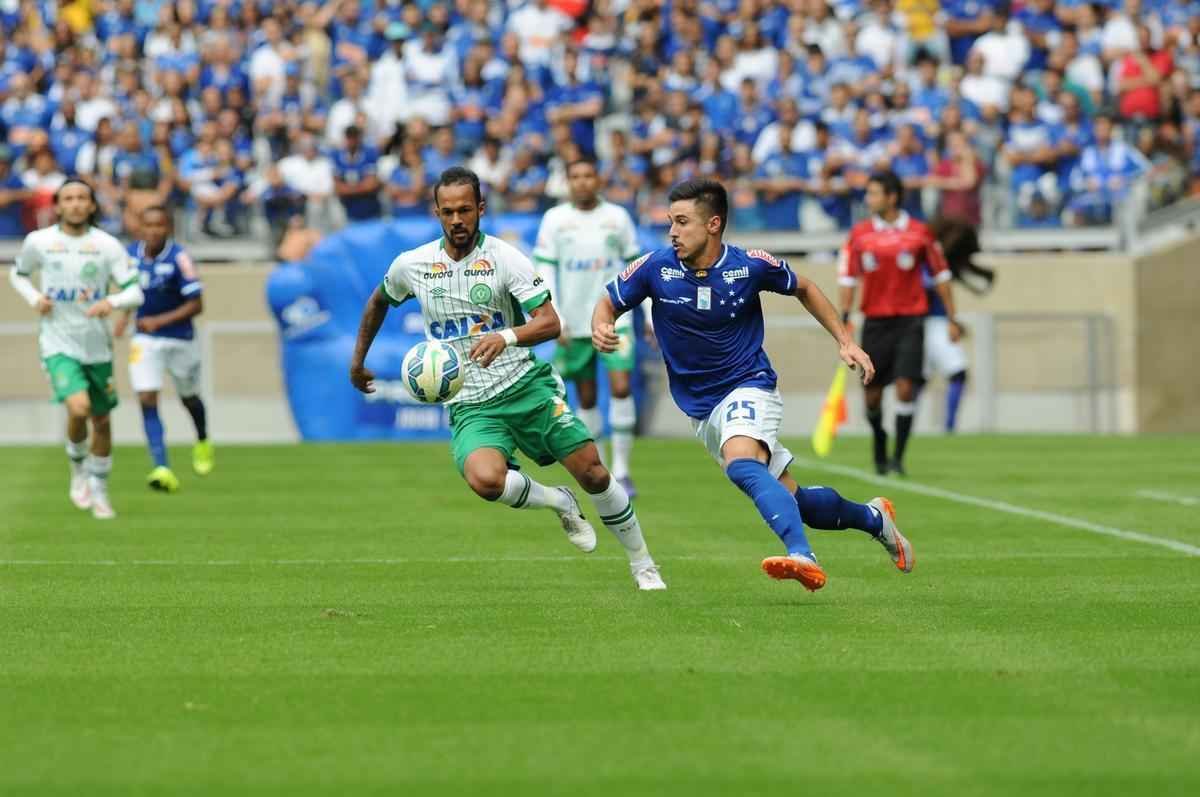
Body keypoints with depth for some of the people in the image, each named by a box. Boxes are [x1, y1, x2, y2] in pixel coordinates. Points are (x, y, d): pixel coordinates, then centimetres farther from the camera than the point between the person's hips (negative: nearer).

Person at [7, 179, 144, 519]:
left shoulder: (108, 245, -5)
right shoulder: (38, 241, -3)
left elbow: (135, 292, -6)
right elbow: (18, 274, 15)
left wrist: (112, 302, -28)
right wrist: (34, 298, -5)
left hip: (97, 346, 2)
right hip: (58, 343, -2)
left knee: (102, 421, 10)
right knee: (79, 408, -23)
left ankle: (99, 491, 30)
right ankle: (78, 468, 6)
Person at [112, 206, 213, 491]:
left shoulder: (179, 259, -20)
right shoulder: (132, 254, -5)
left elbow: (196, 305, -20)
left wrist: (161, 320, -27)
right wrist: (125, 315, 6)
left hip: (180, 338, -3)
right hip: (145, 339, 3)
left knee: (188, 397, 17)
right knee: (147, 400, -14)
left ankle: (203, 442, 49)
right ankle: (162, 469, -18)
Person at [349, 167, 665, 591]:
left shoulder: (506, 258, -6)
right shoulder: (411, 265, 3)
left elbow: (550, 323, -14)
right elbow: (379, 301, 26)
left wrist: (506, 337, -33)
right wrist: (358, 361, 31)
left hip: (526, 385, -1)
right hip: (470, 408, 1)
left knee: (592, 472, -8)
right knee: (485, 480, -30)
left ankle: (643, 566, 15)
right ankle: (559, 503, 2)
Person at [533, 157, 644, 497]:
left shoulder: (618, 217, 3)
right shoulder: (555, 220, 0)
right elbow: (545, 271, -2)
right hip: (574, 323, 0)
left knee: (621, 388, -14)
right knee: (587, 397, 6)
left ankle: (621, 470, -8)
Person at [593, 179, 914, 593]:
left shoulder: (751, 265, -11)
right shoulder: (656, 268, -9)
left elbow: (804, 289, 9)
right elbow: (608, 302, 5)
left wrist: (845, 341, 4)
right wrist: (601, 329, -19)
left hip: (748, 389, -4)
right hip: (700, 408, 4)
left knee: (741, 466, -36)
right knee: (792, 500, 7)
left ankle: (803, 557, -49)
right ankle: (872, 518, 32)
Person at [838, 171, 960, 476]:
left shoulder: (920, 232, -1)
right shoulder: (859, 233, 4)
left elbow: (940, 275, 7)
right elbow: (848, 276, 8)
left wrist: (952, 319, 6)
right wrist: (844, 318, -1)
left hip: (910, 319, -2)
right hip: (875, 320, 2)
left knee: (905, 387, -14)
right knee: (872, 392, 3)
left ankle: (898, 456, -7)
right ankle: (880, 448, 28)